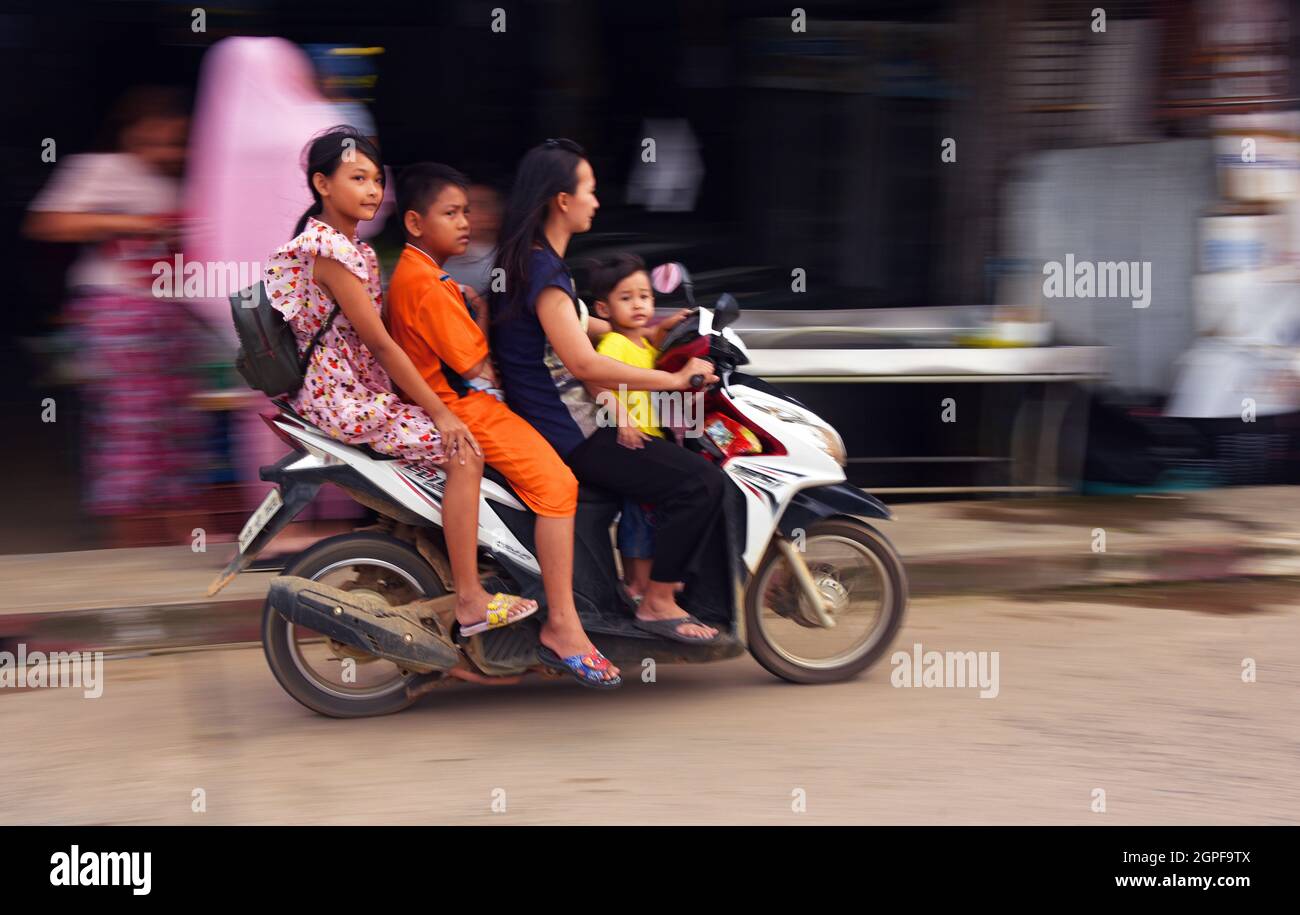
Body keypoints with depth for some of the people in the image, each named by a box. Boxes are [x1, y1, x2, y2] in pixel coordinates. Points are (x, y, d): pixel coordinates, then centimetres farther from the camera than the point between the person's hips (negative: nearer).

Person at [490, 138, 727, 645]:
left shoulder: (522, 260, 13)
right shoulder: (544, 271, -19)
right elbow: (584, 362, -27)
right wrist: (674, 379, -21)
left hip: (551, 421, 11)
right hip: (567, 434, -11)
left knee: (682, 453, 25)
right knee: (700, 483, -17)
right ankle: (656, 602, -8)